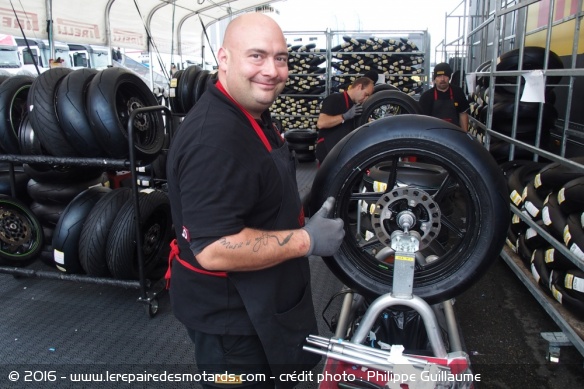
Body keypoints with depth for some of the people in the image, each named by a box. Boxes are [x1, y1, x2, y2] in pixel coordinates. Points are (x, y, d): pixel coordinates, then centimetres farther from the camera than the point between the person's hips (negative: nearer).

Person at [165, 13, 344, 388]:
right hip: (230, 315, -9)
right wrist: (308, 240, -27)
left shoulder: (253, 115, 5)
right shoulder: (215, 137, -30)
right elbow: (214, 249, -35)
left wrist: (305, 218, 13)